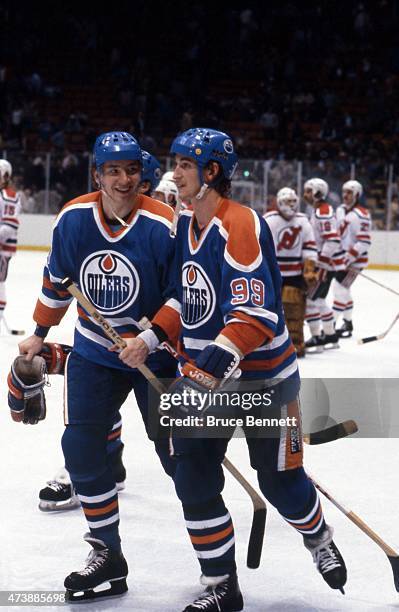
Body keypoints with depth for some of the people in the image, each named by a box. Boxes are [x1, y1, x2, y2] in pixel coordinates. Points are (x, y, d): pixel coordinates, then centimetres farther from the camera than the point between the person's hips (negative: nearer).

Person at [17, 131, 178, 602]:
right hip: (94, 351, 4)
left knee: (176, 453, -1)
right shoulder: (72, 218, -7)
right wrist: (39, 334, 16)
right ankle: (107, 553, 11)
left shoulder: (163, 226, -20)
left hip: (155, 352, -4)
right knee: (81, 446, -2)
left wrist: (148, 340, -22)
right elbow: (56, 281, 9)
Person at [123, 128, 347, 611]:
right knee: (194, 480, 0)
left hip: (263, 376, -7)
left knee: (280, 480, 7)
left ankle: (319, 540, 38)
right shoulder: (186, 223, 5)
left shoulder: (241, 226, -23)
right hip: (204, 372, 7)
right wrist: (151, 338, 2)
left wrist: (210, 369, -36)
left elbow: (254, 314, -29)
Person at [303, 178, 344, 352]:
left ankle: (317, 339, -7)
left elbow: (332, 241, -25)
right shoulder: (318, 211, 15)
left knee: (309, 298, -11)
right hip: (323, 262, 11)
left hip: (328, 263, -11)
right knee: (318, 299, 18)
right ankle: (330, 336, 28)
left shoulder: (323, 212, -18)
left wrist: (321, 265, -26)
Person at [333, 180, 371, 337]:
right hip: (341, 256, 9)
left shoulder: (361, 215, -19)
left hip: (355, 258, -9)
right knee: (343, 289, 15)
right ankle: (347, 323, 29)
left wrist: (350, 256, -26)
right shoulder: (340, 210, 7)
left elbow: (365, 242, -23)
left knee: (340, 288, -12)